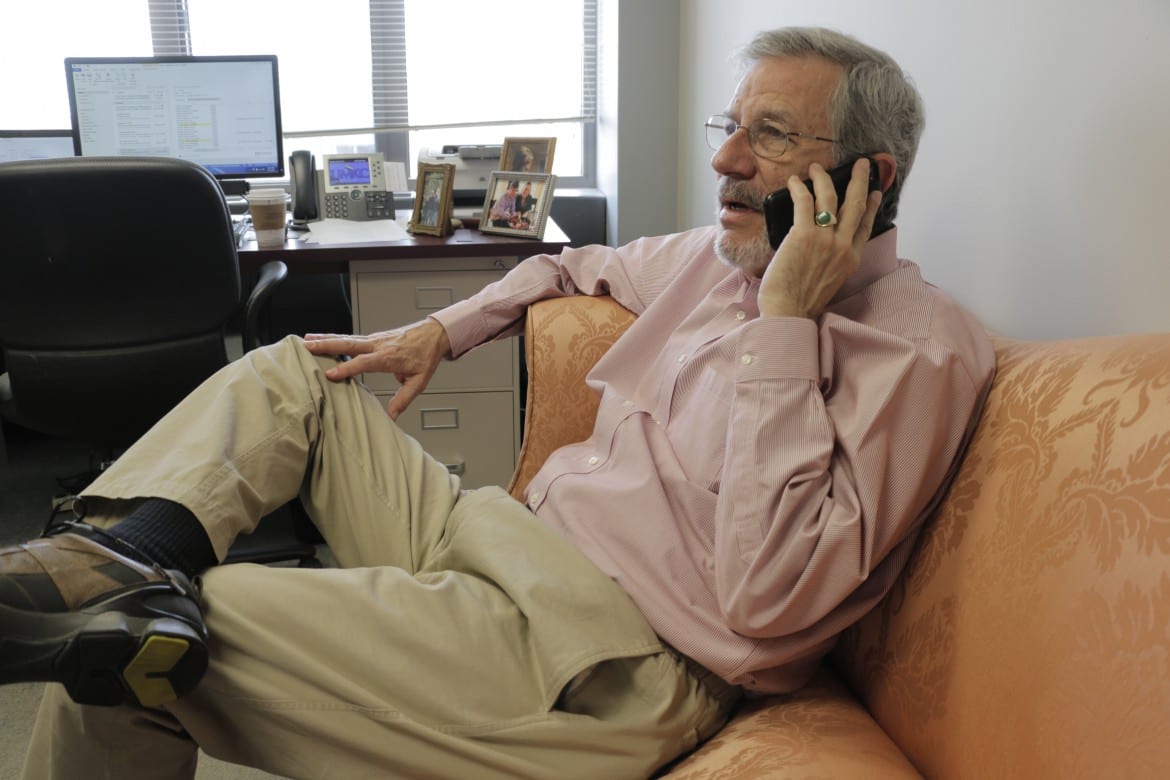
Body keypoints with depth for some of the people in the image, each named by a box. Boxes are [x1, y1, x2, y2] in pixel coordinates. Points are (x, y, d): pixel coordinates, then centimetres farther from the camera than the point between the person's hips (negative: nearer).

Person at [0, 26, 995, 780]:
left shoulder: (922, 348, -16)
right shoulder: (718, 252, 10)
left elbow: (769, 603, -27)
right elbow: (579, 266, 32)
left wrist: (784, 321, -25)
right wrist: (444, 329, 16)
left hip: (605, 659, -9)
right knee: (293, 373, 10)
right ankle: (130, 550, -12)